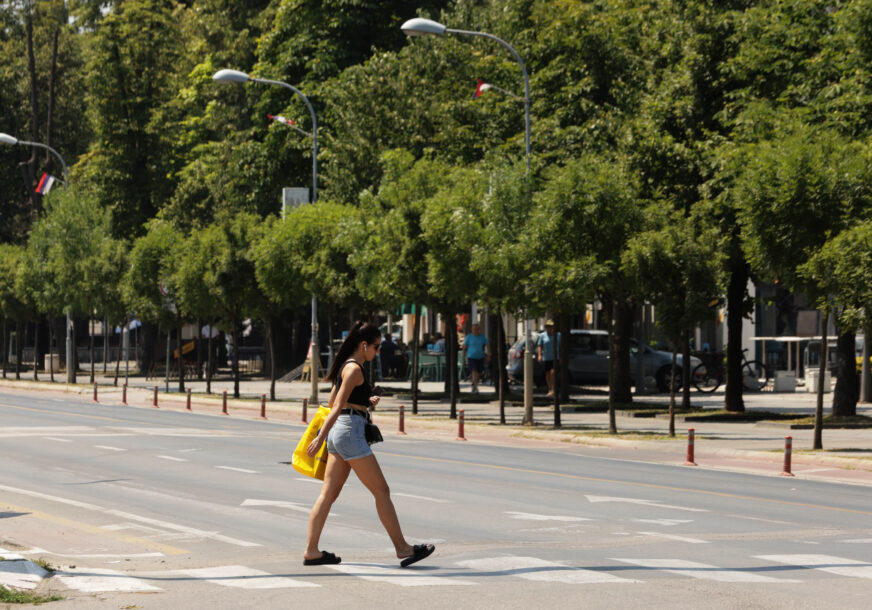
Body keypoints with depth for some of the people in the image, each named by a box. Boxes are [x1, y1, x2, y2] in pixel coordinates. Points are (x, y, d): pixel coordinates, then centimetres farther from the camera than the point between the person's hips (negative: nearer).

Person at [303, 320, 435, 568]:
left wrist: (366, 402, 17)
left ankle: (311, 551, 4)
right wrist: (321, 438, -20)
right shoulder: (354, 369, -12)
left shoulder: (346, 366, 17)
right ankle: (402, 548, -1)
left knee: (329, 494, 7)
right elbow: (337, 406, -17)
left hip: (338, 433, 10)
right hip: (350, 431, -10)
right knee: (381, 491, -4)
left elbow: (332, 401, 25)